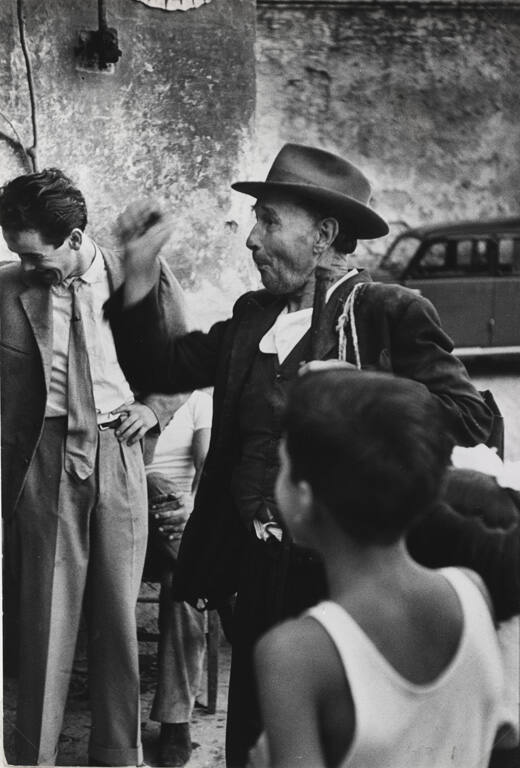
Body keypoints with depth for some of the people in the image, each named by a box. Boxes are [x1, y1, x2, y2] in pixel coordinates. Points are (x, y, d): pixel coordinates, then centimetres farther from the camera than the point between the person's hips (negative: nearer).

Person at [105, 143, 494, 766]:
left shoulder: (391, 313, -8)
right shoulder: (252, 317, 11)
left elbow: (469, 417, -16)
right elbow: (159, 367, 12)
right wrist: (139, 272, 1)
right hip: (261, 572, 6)